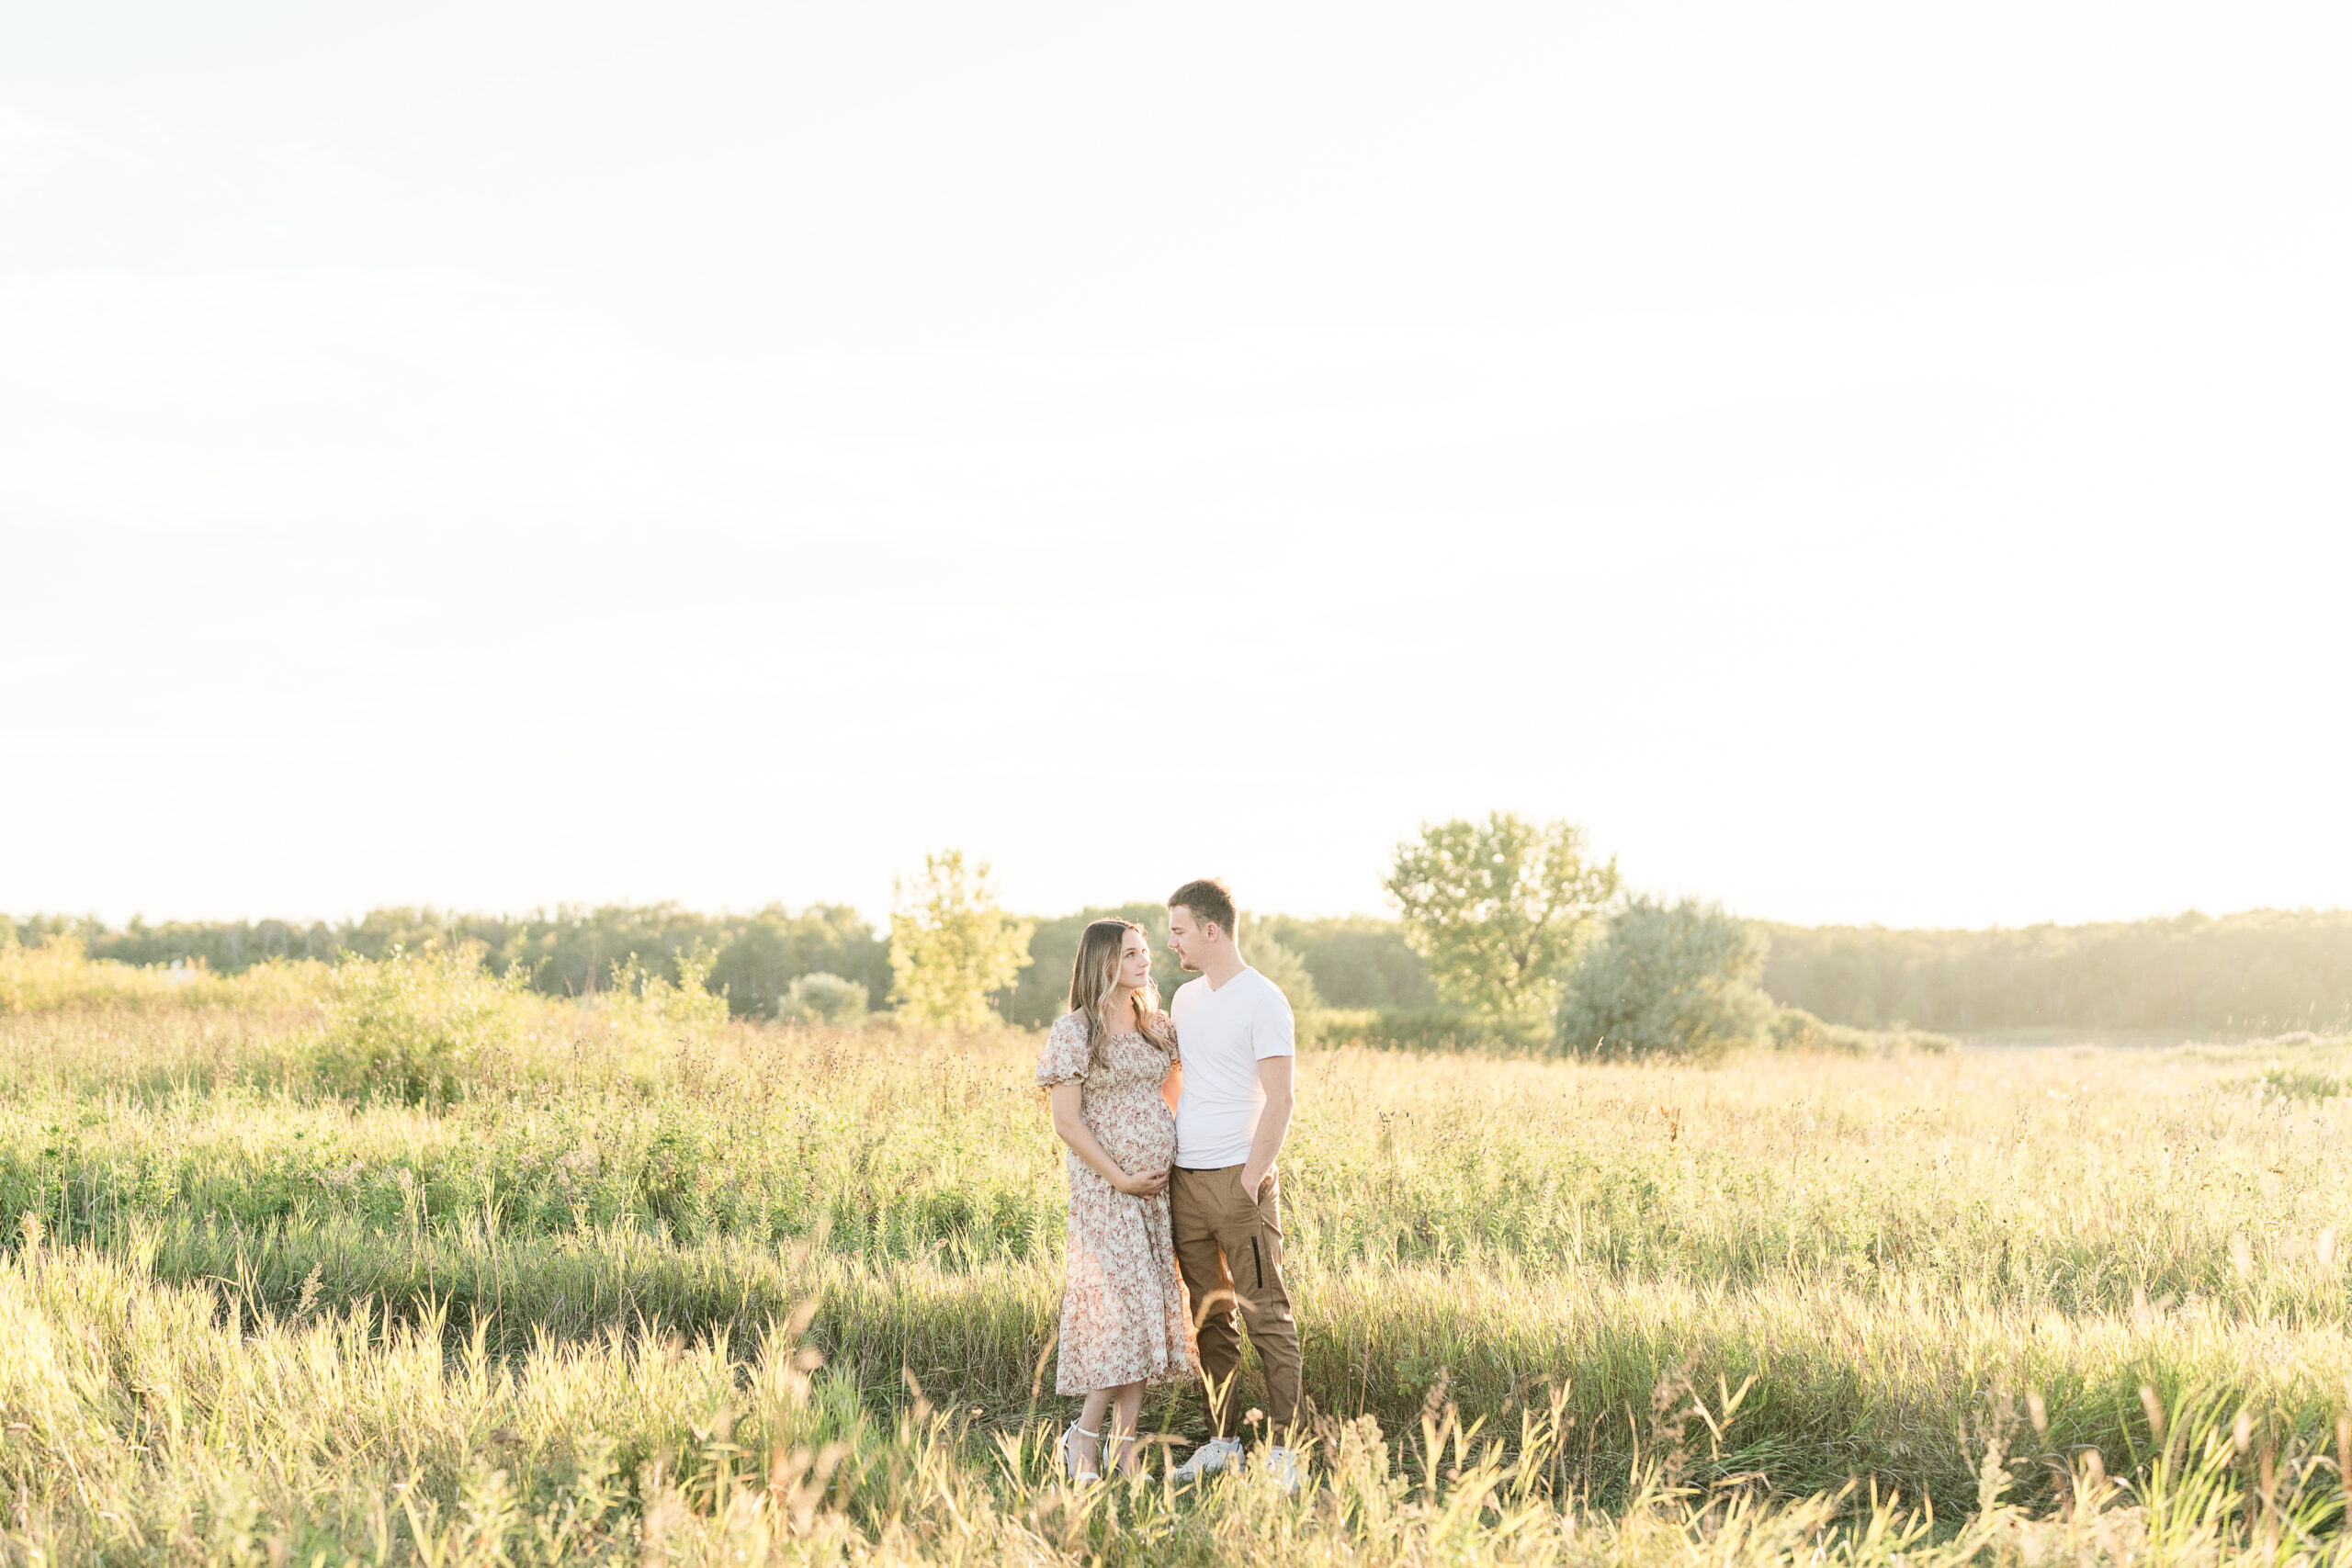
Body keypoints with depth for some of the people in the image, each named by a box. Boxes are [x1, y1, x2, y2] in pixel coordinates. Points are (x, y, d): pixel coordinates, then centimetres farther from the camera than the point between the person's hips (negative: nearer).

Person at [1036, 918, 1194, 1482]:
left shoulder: (1158, 1026, 11)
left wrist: (1174, 1166, 8)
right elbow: (1066, 1121, -11)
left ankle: (1123, 1445, 9)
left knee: (1152, 1306, 3)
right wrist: (1121, 1178, -13)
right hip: (1104, 1186, -6)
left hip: (1162, 1185, 6)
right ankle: (1084, 1437, 4)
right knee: (1119, 1305, -10)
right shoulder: (1073, 1031, -7)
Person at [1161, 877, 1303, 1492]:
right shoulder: (1185, 998, 15)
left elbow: (1280, 1100, -12)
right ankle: (1223, 1441, 17)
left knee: (1267, 1315, -5)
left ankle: (1282, 1448, -3)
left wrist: (1251, 1178, -15)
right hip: (1184, 1180, 7)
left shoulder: (1263, 1001, -8)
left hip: (1238, 1178, -7)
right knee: (1208, 1316, 10)